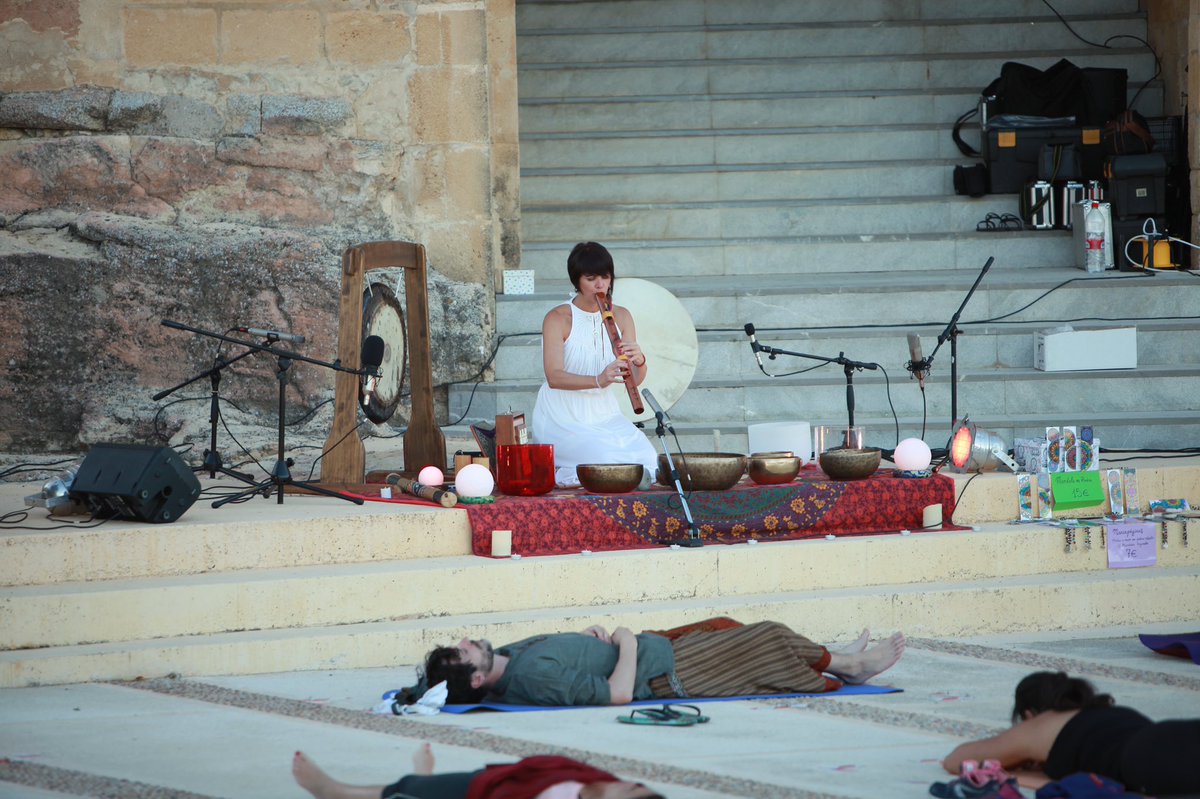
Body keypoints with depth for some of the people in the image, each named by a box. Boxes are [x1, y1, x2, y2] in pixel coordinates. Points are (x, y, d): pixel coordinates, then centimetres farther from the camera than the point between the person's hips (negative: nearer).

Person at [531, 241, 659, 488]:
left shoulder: (621, 317, 6)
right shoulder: (557, 319, -10)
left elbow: (635, 380, 2)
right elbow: (553, 377, -23)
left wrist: (639, 361, -23)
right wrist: (598, 380, -39)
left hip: (604, 415, 6)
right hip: (562, 419, -6)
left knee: (647, 461, -17)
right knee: (608, 460, -29)